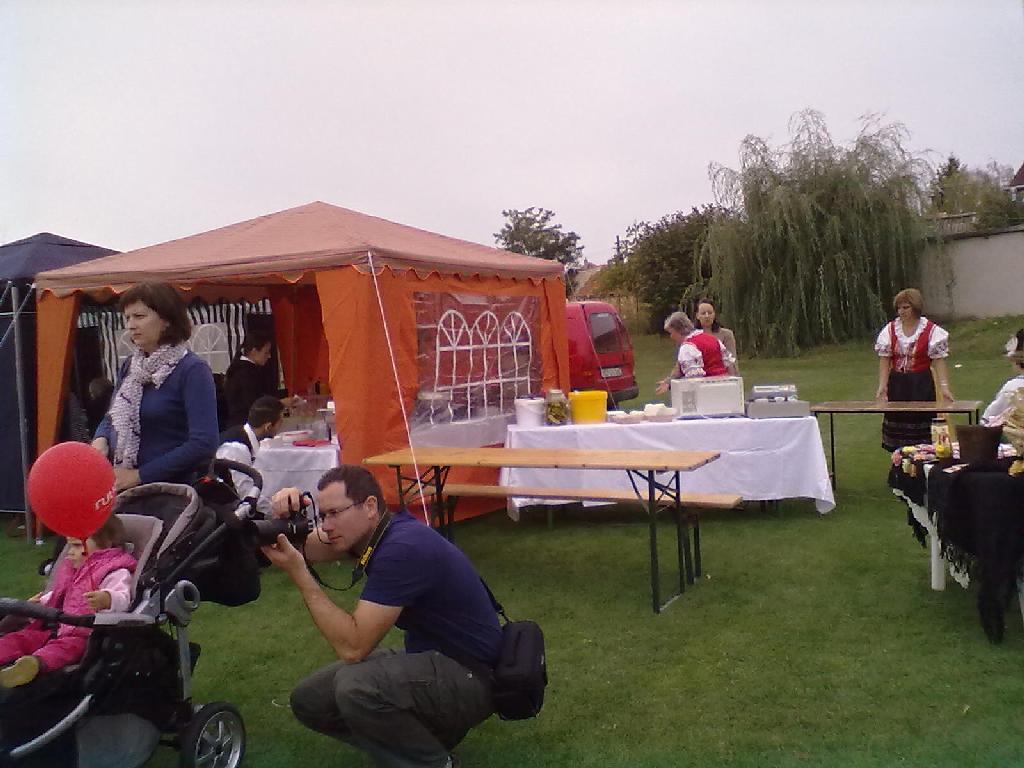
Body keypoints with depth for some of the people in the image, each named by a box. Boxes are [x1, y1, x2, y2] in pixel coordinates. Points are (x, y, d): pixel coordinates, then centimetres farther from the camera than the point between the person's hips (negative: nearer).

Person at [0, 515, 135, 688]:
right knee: (22, 637, -5)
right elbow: (57, 596, 42)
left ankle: (34, 662, -66)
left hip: (84, 634, -10)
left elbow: (122, 598, -27)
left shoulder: (115, 573, -7)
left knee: (64, 646, -39)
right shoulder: (70, 569, 26)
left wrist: (107, 598, -51)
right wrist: (40, 603, 22)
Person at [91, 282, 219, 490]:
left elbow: (203, 445, -20)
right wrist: (100, 440, -3)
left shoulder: (192, 370, -14)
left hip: (169, 493, -6)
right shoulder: (131, 365, 7)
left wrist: (139, 475, -18)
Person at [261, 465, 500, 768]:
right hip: (429, 660, 9)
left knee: (357, 686, -33)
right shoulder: (374, 530, 0)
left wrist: (298, 573, -26)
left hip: (471, 676, -9)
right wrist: (288, 519, -15)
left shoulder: (403, 547, -28)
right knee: (308, 700, 4)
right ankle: (425, 733, 13)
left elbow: (352, 647, -29)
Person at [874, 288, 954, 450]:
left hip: (921, 384, -2)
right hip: (897, 384, 3)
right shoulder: (890, 329, 3)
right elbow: (884, 360, 1)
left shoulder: (931, 330, -4)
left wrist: (944, 387, -15)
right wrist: (882, 386, -8)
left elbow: (938, 360, -6)